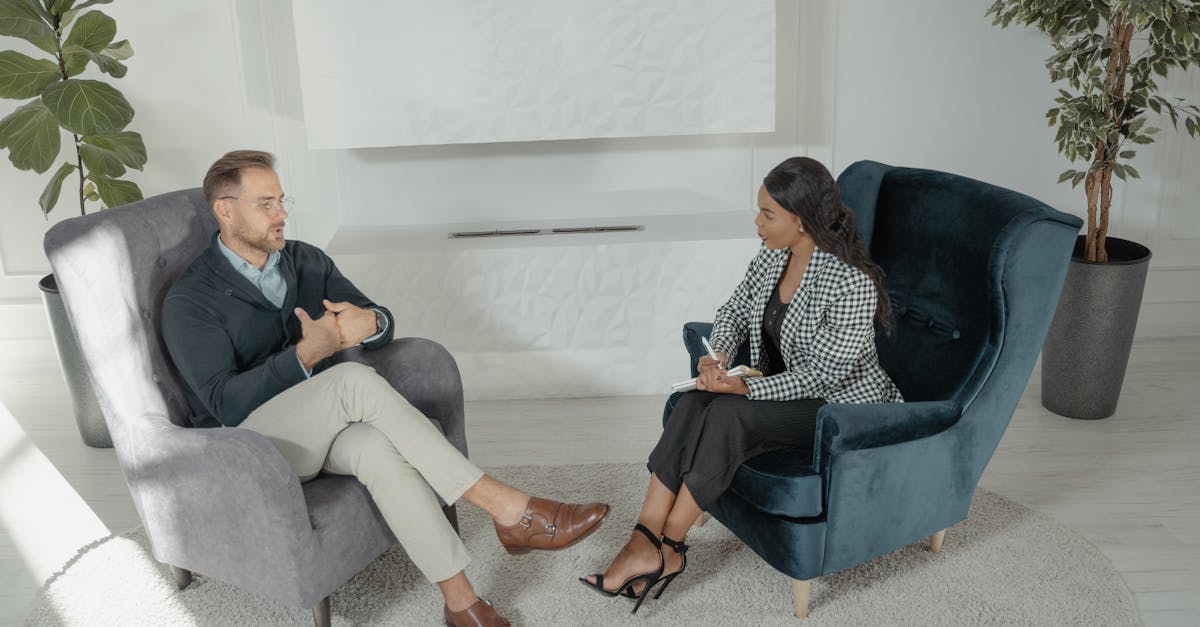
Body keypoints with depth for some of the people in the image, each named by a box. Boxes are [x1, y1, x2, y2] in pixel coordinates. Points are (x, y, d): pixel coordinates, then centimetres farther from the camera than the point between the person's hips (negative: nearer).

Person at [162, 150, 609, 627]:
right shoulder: (189, 301, -8)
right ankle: (507, 510, -35)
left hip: (322, 426, 5)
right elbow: (226, 403, -18)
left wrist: (369, 323, -20)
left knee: (379, 447, -34)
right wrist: (306, 354, -31)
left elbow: (385, 325, 7)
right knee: (355, 379, -33)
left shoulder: (306, 261, 9)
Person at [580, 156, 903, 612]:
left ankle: (666, 547, -17)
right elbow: (735, 310, 10)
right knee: (693, 404, -22)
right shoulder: (773, 255, -1)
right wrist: (718, 355, -10)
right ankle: (645, 542, -25)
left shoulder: (851, 282, -25)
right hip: (780, 388, 7)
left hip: (843, 407, -7)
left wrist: (747, 389, -27)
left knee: (729, 413, -30)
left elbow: (824, 374, -23)